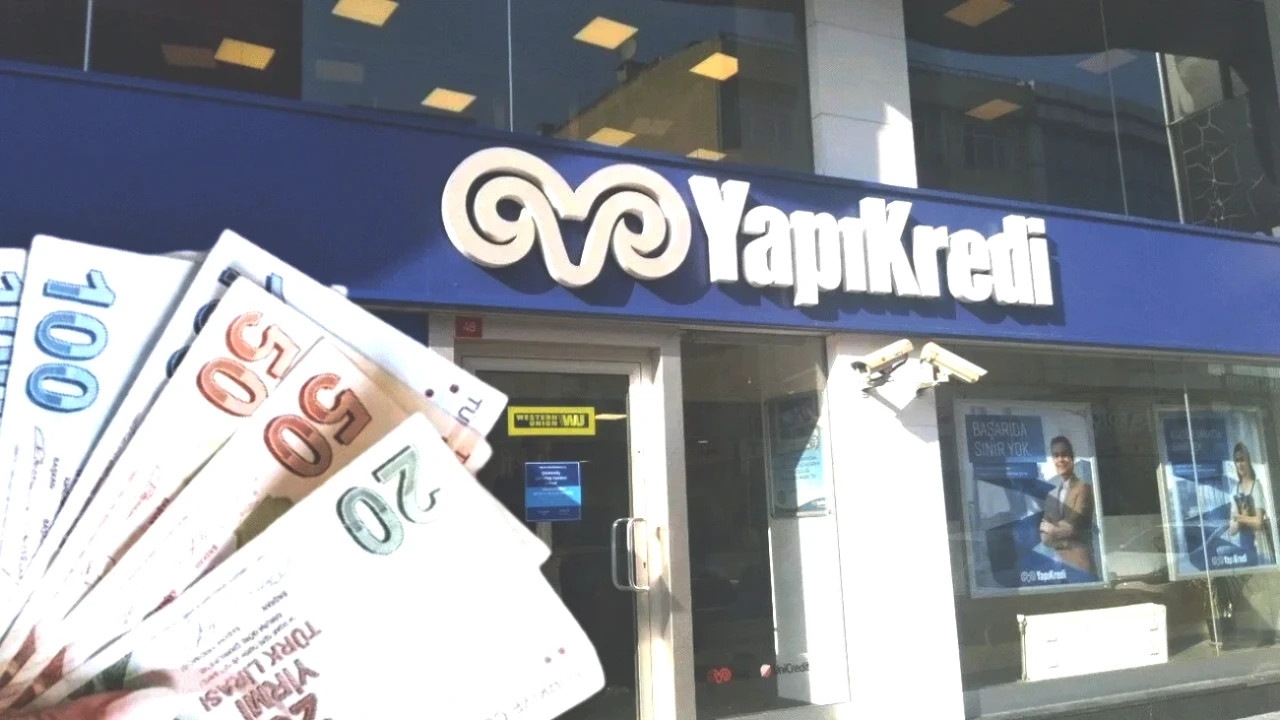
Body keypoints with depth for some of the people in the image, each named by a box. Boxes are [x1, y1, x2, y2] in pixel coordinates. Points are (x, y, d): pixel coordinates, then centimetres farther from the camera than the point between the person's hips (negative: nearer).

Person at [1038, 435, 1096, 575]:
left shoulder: (1083, 488, -4)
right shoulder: (1051, 495, 13)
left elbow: (1072, 526, -10)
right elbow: (1045, 537, 7)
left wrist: (1053, 529, 5)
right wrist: (1067, 542, -9)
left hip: (1079, 561, -5)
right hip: (1057, 561, 5)